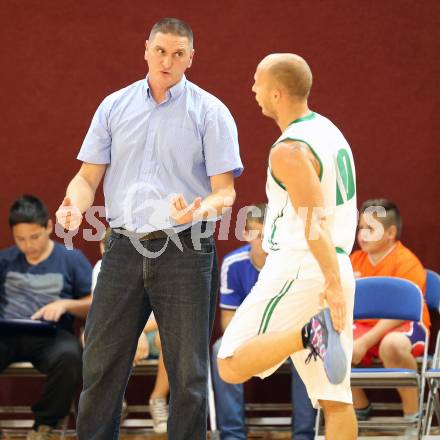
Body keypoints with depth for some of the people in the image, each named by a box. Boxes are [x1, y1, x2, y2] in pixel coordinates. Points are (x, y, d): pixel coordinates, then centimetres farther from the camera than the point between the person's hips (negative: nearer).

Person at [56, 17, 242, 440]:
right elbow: (88, 176, 11)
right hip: (124, 247, 3)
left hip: (184, 250, -3)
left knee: (188, 369, -1)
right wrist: (74, 205, -12)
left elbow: (225, 190, -3)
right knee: (101, 362, 4)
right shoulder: (114, 106, 10)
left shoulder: (210, 111, 1)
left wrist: (203, 208, -25)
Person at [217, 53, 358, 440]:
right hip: (336, 267, 9)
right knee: (334, 397, 7)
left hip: (298, 269, -9)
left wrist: (332, 281, -29)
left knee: (232, 366, -6)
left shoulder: (289, 151, -15)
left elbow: (315, 221, -23)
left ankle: (308, 334, -24)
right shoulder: (329, 131, 14)